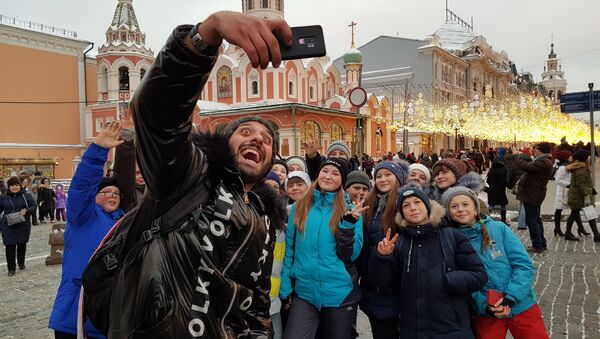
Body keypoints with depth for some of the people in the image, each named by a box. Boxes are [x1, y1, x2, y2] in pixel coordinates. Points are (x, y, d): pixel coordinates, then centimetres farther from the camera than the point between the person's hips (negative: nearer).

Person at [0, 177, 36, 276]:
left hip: (23, 226, 0)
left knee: (22, 245, 13)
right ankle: (11, 268, 5)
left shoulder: (27, 196, 0)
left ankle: (21, 263, 35)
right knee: (10, 246, -3)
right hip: (8, 227, 0)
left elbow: (34, 206, 2)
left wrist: (26, 210, -18)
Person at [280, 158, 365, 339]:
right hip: (304, 292, 1)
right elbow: (289, 249, 7)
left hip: (340, 293, 0)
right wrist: (285, 287, 3)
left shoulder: (350, 210, -2)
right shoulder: (299, 207, 3)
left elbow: (350, 255, -9)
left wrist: (349, 222, -20)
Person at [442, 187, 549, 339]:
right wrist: (484, 305, -19)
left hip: (521, 306, 1)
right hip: (486, 314, 0)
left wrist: (510, 298, -17)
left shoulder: (499, 228, -4)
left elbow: (524, 265, -6)